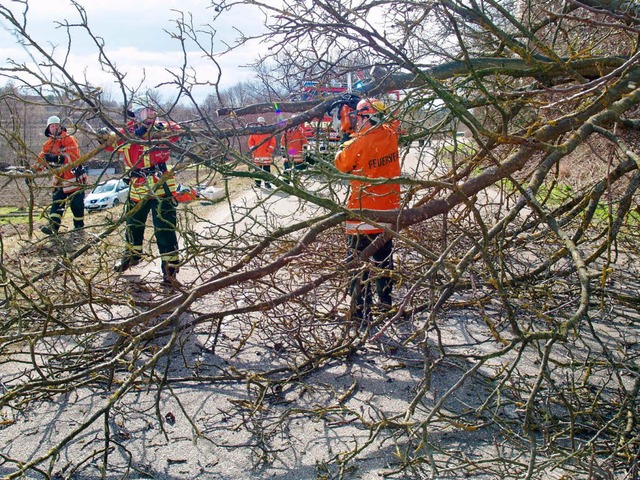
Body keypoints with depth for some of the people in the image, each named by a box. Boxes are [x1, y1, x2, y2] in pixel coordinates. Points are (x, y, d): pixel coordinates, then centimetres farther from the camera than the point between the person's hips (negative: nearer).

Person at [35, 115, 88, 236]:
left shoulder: (69, 140, -10)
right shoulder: (48, 144, 12)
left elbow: (75, 157, -22)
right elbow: (42, 159, 12)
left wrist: (58, 158, -33)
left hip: (74, 177, -6)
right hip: (59, 178, 6)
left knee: (76, 203, -2)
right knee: (56, 201, -4)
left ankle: (79, 225, 13)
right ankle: (53, 226, -9)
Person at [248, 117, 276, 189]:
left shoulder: (269, 132, 4)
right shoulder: (254, 133, 9)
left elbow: (273, 141, 2)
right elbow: (250, 142, 11)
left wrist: (270, 150, -6)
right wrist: (252, 149, 0)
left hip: (266, 155, -2)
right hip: (257, 155, 2)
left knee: (267, 169, -2)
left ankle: (267, 182, 2)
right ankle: (257, 182, 10)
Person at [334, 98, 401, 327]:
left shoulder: (360, 142, -18)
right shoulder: (390, 135, -2)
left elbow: (341, 163, -1)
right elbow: (393, 120, 23)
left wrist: (346, 145, 17)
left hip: (364, 212, -7)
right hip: (389, 209, 7)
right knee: (384, 258, 21)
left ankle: (361, 312, 2)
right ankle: (386, 301, 33)